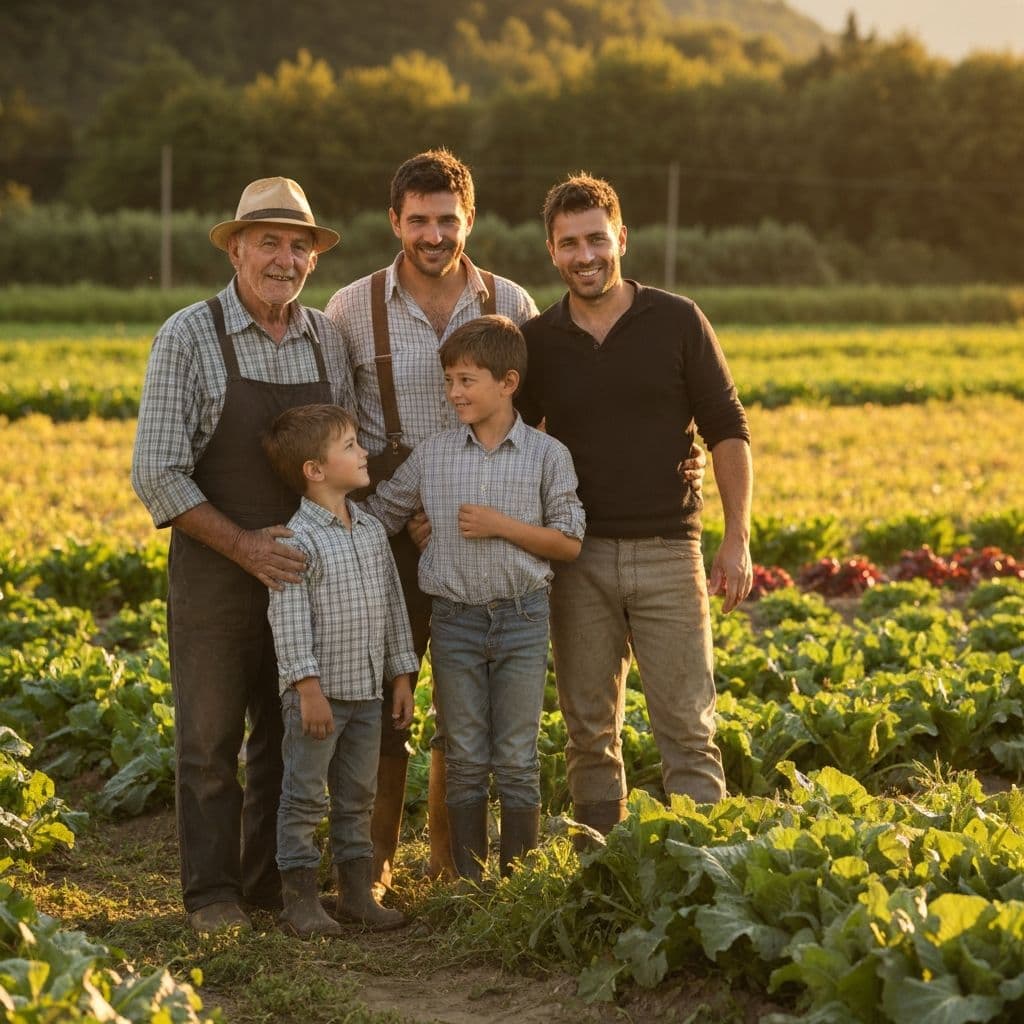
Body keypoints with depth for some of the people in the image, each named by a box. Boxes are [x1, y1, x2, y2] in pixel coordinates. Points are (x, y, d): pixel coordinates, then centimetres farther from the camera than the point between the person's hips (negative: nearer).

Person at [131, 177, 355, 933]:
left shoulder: (328, 339, 6)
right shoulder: (189, 337, -8)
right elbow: (157, 473, -12)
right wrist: (243, 545, -19)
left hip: (305, 571, 4)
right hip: (216, 567, -4)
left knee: (290, 736, 11)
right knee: (211, 740, 3)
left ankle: (275, 881, 24)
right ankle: (213, 893, 13)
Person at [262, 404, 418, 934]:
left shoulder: (372, 532, 8)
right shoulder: (298, 540, -14)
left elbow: (392, 605, 14)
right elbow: (289, 619, -17)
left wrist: (402, 676, 12)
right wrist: (308, 687, -22)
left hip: (367, 691, 7)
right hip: (318, 692, -7)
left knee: (358, 797, 15)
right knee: (304, 797, 1)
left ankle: (356, 891, 25)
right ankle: (300, 900, 8)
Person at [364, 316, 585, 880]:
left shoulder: (546, 454, -3)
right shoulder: (431, 455, 2)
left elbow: (569, 543, -3)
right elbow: (378, 513, 12)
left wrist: (503, 525, -14)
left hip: (521, 619, -2)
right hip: (454, 619, 2)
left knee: (517, 759, 5)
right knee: (464, 760, 8)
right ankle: (469, 882, 18)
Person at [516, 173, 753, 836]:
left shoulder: (677, 321, 0)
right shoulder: (537, 341, 5)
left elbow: (727, 431, 2)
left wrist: (738, 539, -6)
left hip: (667, 550, -2)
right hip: (579, 556, 2)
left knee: (687, 726, -3)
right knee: (589, 729, 7)